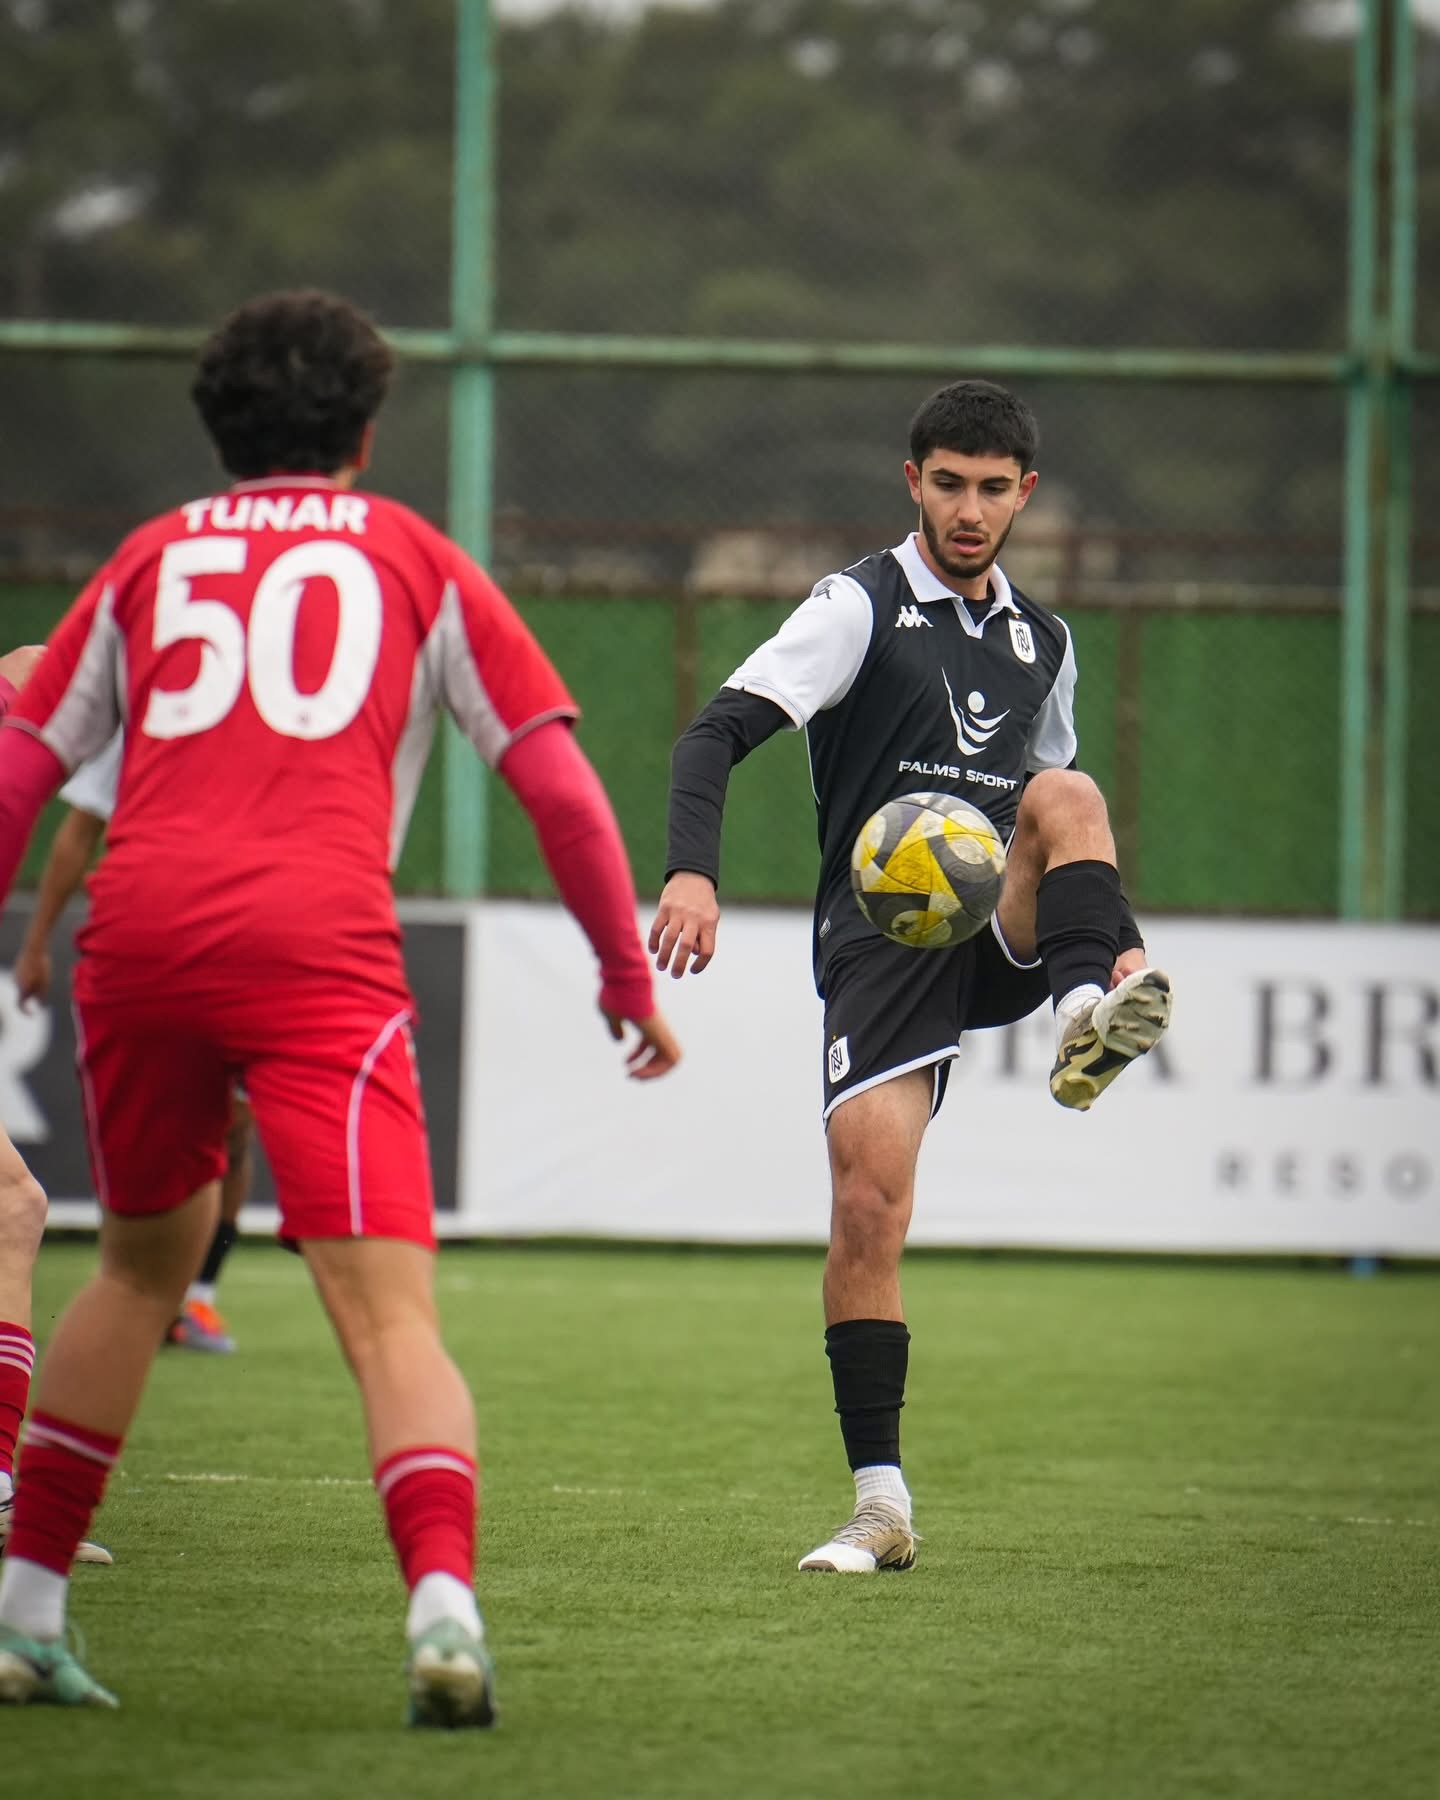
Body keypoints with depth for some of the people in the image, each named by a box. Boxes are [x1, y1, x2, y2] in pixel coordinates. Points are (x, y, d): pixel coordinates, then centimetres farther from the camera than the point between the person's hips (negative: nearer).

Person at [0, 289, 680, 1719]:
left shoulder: (150, 558, 23)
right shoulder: (415, 559, 18)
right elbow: (560, 789, 13)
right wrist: (629, 978, 22)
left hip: (138, 931, 3)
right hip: (321, 951, -3)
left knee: (145, 1264, 25)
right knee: (389, 1317, -10)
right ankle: (443, 1609, -33)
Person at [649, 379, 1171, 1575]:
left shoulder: (1043, 643, 18)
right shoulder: (861, 608, 1)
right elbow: (718, 733, -11)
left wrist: (1097, 937, 14)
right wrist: (693, 869, -28)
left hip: (1000, 939, 3)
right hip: (879, 941, -3)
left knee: (1067, 793, -26)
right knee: (868, 1201, -14)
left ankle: (1092, 1008, -52)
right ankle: (881, 1506, -6)